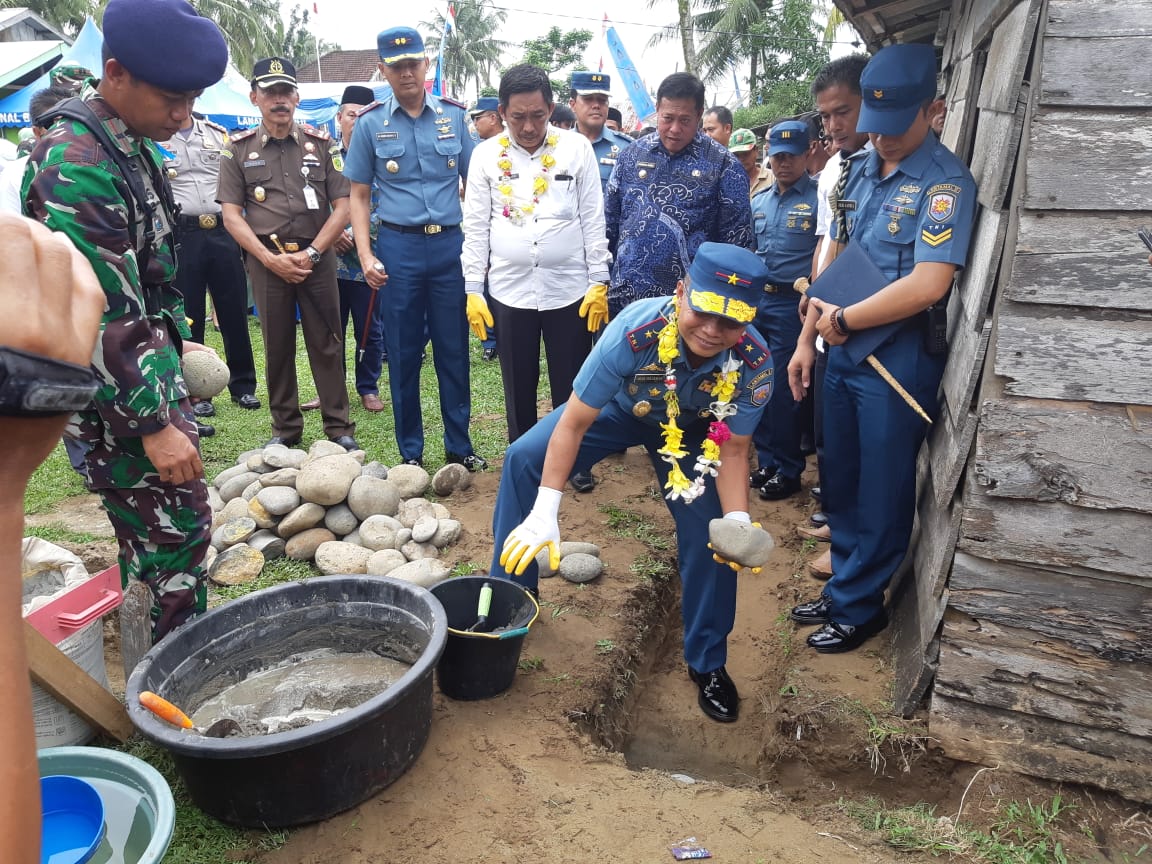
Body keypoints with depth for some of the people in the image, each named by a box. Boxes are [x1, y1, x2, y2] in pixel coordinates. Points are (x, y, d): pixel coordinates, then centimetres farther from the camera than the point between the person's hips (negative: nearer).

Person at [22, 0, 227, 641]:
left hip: (151, 371, 10)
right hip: (116, 398, -10)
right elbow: (98, 318, -24)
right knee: (173, 539, -3)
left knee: (182, 526, 17)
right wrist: (153, 424, -22)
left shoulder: (130, 146, 10)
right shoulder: (74, 167, -21)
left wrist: (173, 345, 23)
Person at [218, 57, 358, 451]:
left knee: (327, 345, 2)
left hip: (317, 259, -1)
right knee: (276, 347, 7)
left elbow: (342, 206, 1)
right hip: (266, 261, 1)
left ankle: (339, 427, 9)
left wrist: (311, 253, -9)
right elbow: (232, 215, 2)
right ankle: (285, 428, 18)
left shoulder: (322, 144, 5)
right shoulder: (239, 149, 6)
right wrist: (270, 259, -9)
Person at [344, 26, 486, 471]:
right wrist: (365, 255, -4)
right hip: (398, 246, -1)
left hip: (450, 243, 1)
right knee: (403, 353, 6)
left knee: (454, 349, 6)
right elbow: (359, 195, 6)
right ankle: (410, 451, 18)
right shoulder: (370, 123, 4)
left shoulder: (453, 115, 6)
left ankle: (459, 444, 19)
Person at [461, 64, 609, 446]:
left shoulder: (577, 148, 2)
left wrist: (599, 282, -2)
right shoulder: (486, 155, 4)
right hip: (510, 291, 1)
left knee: (571, 391, 7)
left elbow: (593, 218, 3)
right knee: (519, 391, 11)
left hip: (570, 289, -1)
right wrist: (473, 290, 0)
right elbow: (475, 227, 5)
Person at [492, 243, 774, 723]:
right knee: (524, 459, -15)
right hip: (620, 407, 0)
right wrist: (544, 514, -35)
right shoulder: (634, 331, -41)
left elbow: (731, 451, -18)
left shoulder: (754, 365, -34)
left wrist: (738, 522, -35)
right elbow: (573, 424, -33)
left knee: (712, 534, -13)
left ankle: (707, 663, 11)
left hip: (692, 430, 1)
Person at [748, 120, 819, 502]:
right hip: (755, 302, 6)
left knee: (781, 389, -2)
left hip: (792, 305, -6)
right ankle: (766, 461, 25)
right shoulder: (759, 202, 14)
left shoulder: (819, 198, -5)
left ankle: (788, 470, 13)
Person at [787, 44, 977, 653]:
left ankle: (860, 605, 23)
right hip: (845, 350, 7)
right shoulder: (859, 171, 9)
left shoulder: (946, 182, -13)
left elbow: (928, 284, -23)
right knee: (840, 480, 15)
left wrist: (841, 320, -14)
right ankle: (842, 588, 33)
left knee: (881, 490, 6)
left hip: (902, 357, -7)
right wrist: (808, 340, 10)